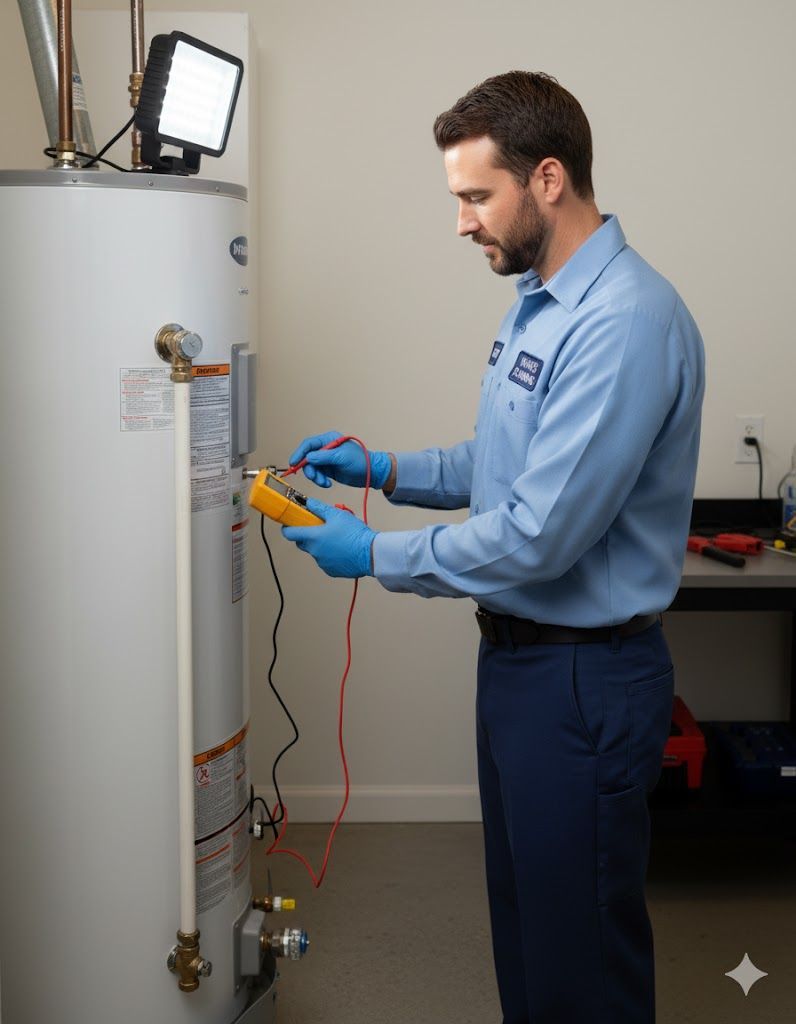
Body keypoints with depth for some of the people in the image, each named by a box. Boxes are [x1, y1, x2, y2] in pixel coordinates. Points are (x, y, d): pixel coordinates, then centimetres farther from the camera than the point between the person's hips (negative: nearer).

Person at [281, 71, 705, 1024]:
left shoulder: (625, 323, -24)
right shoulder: (538, 303, 9)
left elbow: (537, 539, -27)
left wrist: (374, 554, -15)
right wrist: (387, 469, 6)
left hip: (585, 679, -10)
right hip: (519, 657, 10)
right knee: (522, 919, 23)